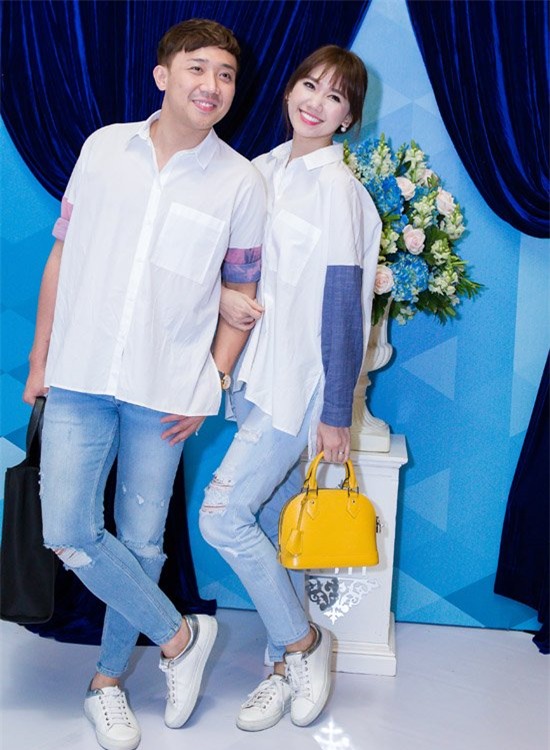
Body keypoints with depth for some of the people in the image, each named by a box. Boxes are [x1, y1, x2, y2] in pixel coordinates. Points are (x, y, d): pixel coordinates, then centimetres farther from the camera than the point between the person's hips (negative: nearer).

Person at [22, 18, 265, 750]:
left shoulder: (240, 182, 0)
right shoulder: (104, 148, 5)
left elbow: (242, 294, 5)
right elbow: (62, 255, 9)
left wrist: (213, 382, -6)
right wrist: (38, 361, 9)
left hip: (165, 388, -1)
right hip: (80, 377, 2)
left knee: (141, 542, 6)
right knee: (67, 532, -3)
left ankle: (108, 680, 29)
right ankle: (179, 635, 18)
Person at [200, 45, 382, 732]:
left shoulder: (336, 186, -11)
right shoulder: (262, 171, 10)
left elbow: (342, 306, -13)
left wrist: (336, 414, -13)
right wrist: (223, 294, -8)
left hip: (300, 381, -7)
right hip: (256, 372, 7)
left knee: (222, 515, -10)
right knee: (278, 520, 11)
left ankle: (302, 644, 9)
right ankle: (289, 666, 25)